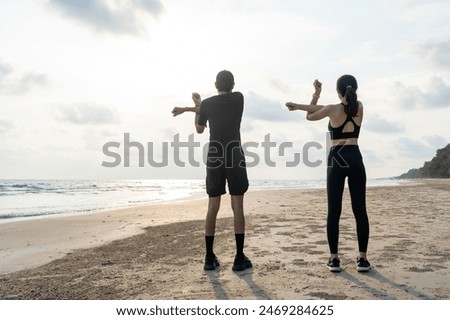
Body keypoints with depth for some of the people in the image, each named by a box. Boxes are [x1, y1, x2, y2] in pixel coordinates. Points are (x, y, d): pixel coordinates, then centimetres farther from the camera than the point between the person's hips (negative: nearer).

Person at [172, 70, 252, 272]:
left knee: (213, 207, 5)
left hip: (215, 157, 2)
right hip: (235, 156, -1)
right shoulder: (239, 98, 5)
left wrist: (197, 107, 31)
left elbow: (199, 129, 17)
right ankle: (239, 258, -1)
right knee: (237, 207, -1)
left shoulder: (207, 104, 4)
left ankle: (210, 258, 8)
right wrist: (187, 109, 20)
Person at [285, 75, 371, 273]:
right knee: (360, 210, 4)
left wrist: (316, 94, 22)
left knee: (334, 211, 1)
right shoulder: (359, 108, 7)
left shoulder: (333, 110, -5)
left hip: (337, 161, -3)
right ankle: (362, 259, 5)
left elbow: (310, 116, 12)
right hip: (355, 160, 3)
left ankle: (334, 259, 3)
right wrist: (299, 106, 9)